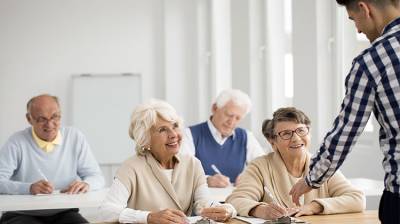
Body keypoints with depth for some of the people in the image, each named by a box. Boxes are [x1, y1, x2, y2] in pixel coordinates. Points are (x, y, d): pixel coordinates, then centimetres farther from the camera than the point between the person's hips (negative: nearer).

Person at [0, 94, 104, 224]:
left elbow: (97, 177, 7)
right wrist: (29, 188, -31)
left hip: (64, 213, 4)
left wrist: (86, 184, -17)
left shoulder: (75, 138, 6)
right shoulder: (17, 143, -5)